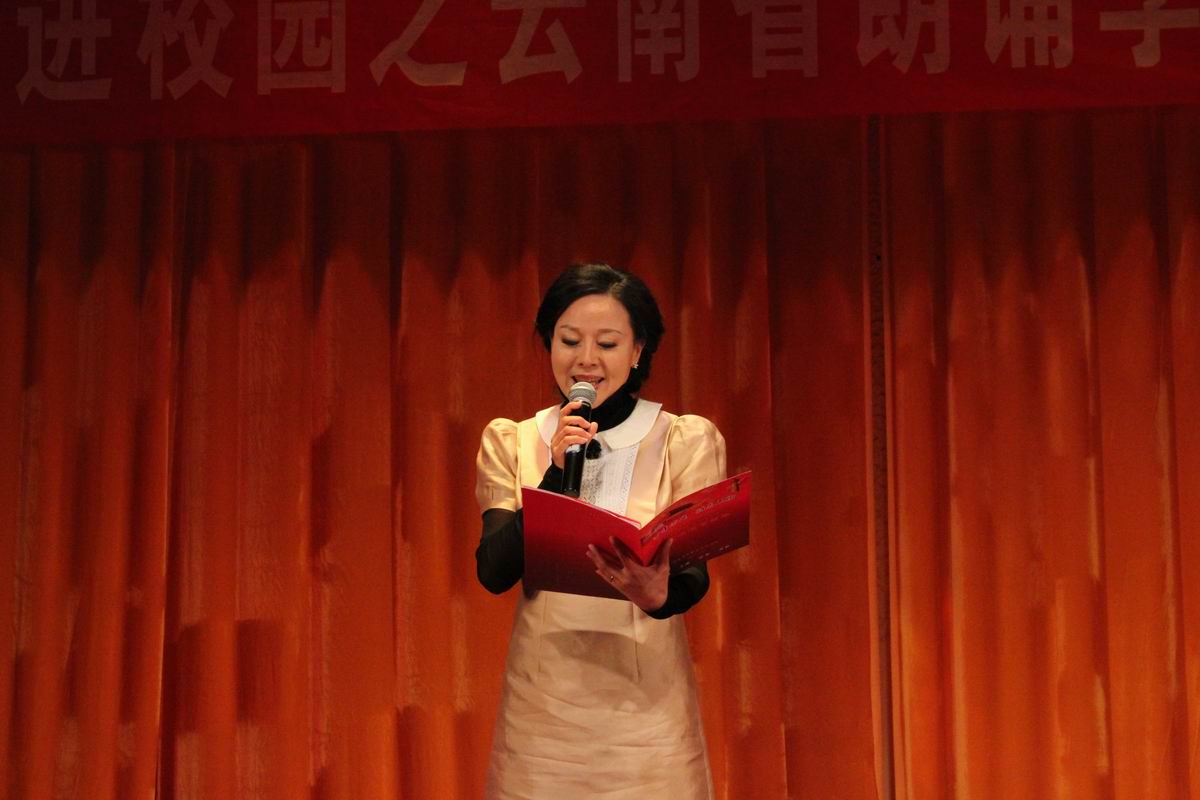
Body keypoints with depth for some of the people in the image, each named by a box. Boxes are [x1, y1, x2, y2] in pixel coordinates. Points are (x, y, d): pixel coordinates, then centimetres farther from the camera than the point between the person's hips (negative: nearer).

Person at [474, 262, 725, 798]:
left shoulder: (686, 442, -1)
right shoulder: (510, 443, 5)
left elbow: (694, 574, -11)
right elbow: (494, 572, -6)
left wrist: (659, 595, -34)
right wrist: (556, 473, -17)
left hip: (644, 700, -1)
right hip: (541, 702, 1)